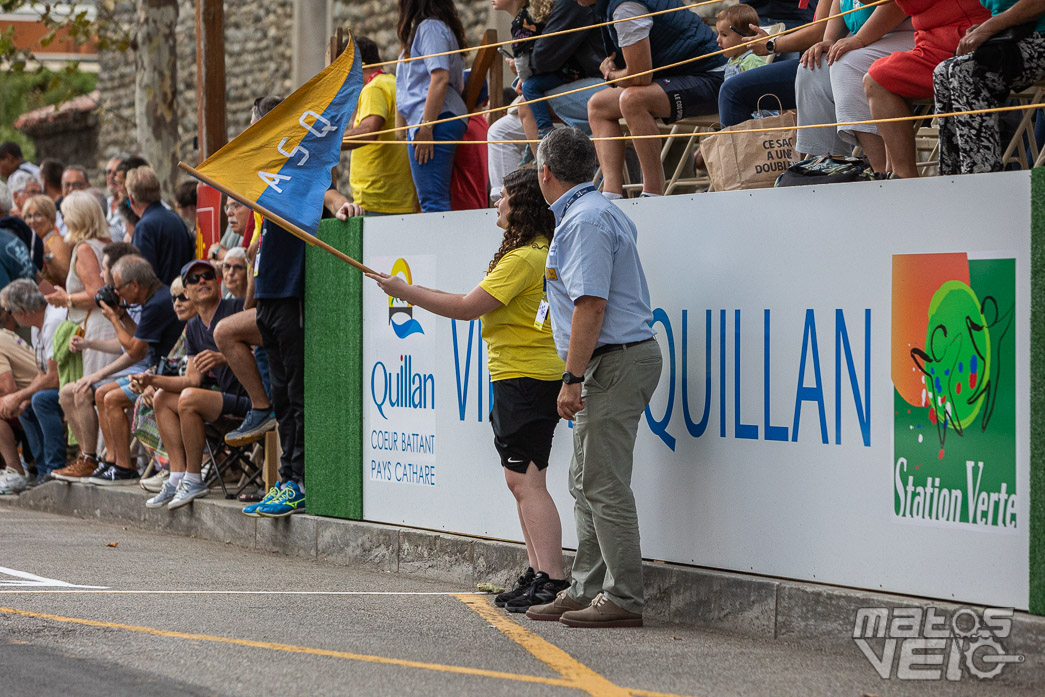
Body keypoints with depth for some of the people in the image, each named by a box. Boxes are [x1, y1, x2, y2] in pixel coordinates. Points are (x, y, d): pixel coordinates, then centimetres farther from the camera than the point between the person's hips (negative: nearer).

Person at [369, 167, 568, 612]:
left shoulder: (524, 259, -16)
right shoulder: (545, 252, 16)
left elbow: (468, 308, -18)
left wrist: (405, 290, -11)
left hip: (526, 377, -11)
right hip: (518, 378, 11)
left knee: (525, 479, -14)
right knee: (521, 479, 14)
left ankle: (551, 581, -19)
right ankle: (538, 575, 16)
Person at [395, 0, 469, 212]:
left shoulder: (429, 27, -7)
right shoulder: (437, 27, 22)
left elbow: (440, 78, -18)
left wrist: (426, 127, -21)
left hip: (435, 118, -11)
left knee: (432, 201, -16)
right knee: (437, 202, 7)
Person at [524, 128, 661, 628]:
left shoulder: (584, 221, -15)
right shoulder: (603, 212, 19)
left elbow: (591, 306, -23)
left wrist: (572, 379, -21)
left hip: (614, 362, -11)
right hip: (615, 361, 11)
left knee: (603, 485, -9)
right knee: (586, 481, 15)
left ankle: (624, 600, -8)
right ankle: (587, 590, 19)